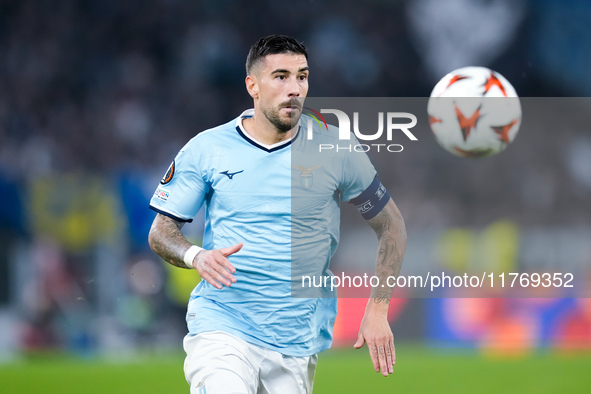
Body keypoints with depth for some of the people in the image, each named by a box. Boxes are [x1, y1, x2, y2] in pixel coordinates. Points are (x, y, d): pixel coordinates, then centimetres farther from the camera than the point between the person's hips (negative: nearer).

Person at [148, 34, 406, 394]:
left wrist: (378, 311, 3)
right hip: (221, 325, -3)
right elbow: (161, 232, 7)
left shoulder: (336, 151, 2)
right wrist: (197, 257, -15)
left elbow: (391, 225, 11)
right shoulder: (206, 148, 1)